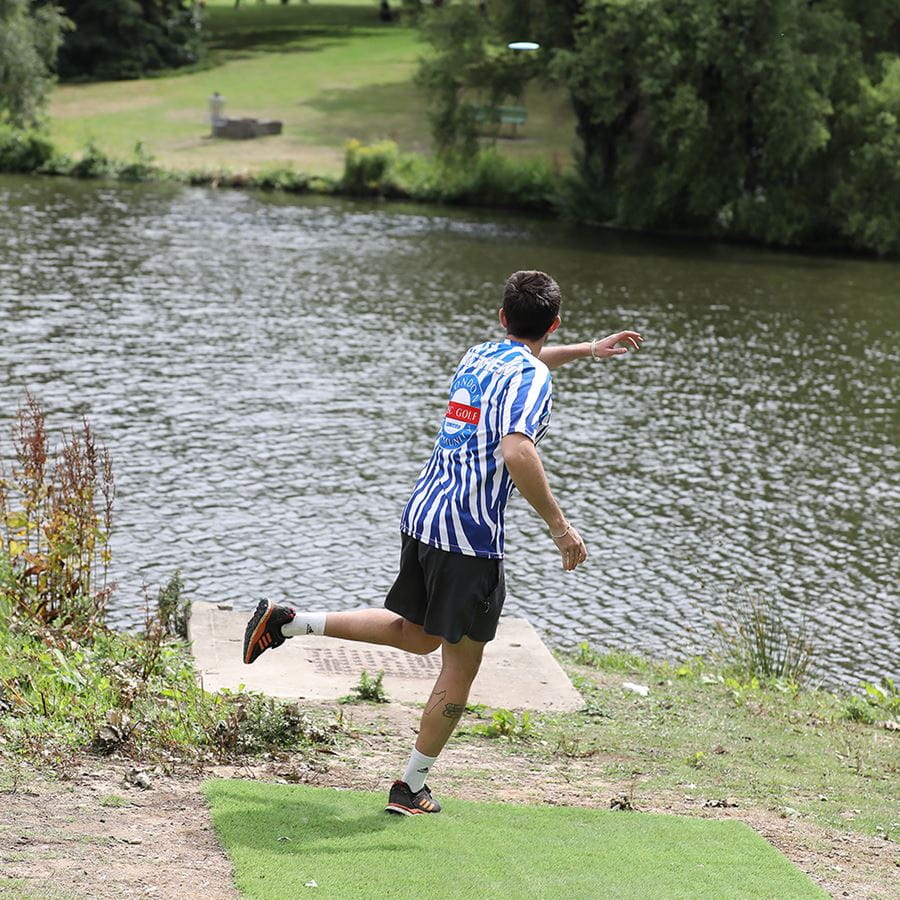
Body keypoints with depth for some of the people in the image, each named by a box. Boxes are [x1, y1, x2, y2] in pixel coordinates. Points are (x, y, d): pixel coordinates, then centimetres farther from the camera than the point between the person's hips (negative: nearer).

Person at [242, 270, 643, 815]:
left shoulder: (478, 356, 15)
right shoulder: (531, 379, -11)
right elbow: (516, 451, -29)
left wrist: (588, 350, 46)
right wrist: (559, 526, -23)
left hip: (421, 516, 8)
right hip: (470, 535, -8)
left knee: (419, 635, 25)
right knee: (461, 665, 5)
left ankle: (288, 622, 19)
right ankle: (412, 788, 10)